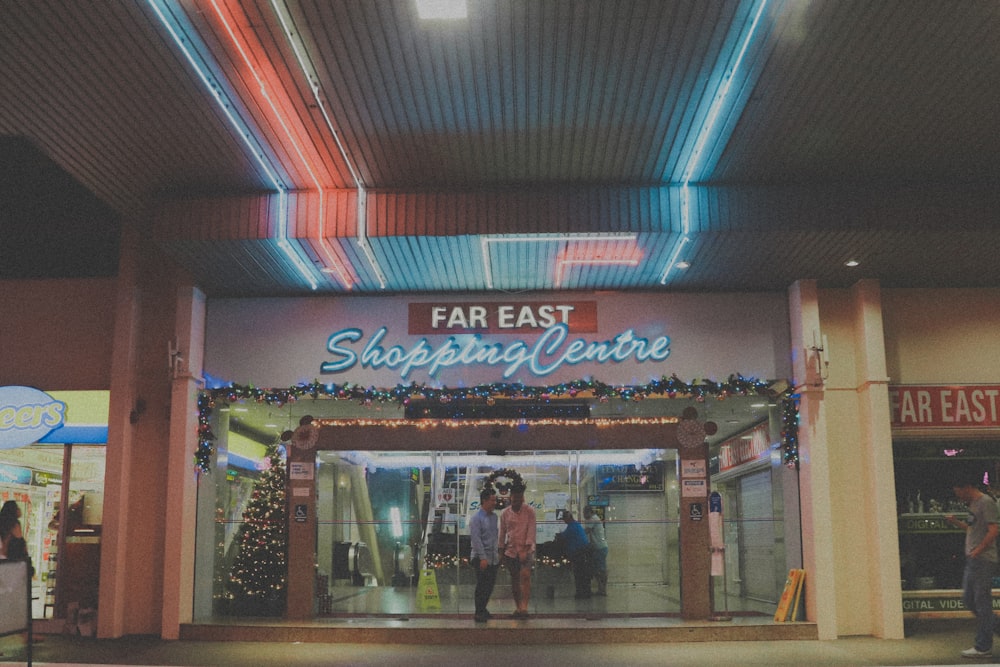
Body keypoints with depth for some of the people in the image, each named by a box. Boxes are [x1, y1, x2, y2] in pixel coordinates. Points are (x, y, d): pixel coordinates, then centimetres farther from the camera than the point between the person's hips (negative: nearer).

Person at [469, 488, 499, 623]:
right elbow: (476, 539, -16)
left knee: (490, 584, 12)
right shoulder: (477, 518, -12)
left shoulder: (494, 517, 10)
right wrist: (483, 558, -19)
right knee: (482, 585, -2)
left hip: (493, 557, 7)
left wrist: (499, 553, 13)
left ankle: (483, 608, 28)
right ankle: (479, 613, 8)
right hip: (481, 557, -7)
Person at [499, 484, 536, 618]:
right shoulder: (505, 514, 5)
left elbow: (531, 530, -9)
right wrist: (501, 550, 7)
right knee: (514, 579, 9)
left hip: (526, 549, -3)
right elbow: (502, 533, 10)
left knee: (525, 575, -21)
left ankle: (524, 606, -22)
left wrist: (526, 548, -17)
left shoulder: (529, 511, -4)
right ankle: (517, 607, 21)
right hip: (510, 550, 3)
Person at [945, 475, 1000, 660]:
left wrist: (978, 551, -19)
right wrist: (955, 522, 13)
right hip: (973, 561, 10)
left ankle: (984, 647, 1)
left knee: (982, 603, -4)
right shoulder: (974, 505, 16)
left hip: (983, 561, -10)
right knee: (968, 598, 14)